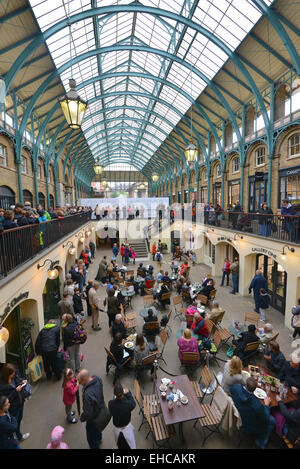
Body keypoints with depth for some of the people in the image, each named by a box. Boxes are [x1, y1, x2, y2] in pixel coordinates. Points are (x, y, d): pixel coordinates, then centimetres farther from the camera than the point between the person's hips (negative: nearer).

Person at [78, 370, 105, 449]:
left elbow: (88, 413, -30)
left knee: (91, 438, 21)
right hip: (100, 410, 8)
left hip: (93, 418, -8)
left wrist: (82, 418, -10)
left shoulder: (88, 393, -44)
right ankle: (99, 438, 63)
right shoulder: (97, 379, -21)